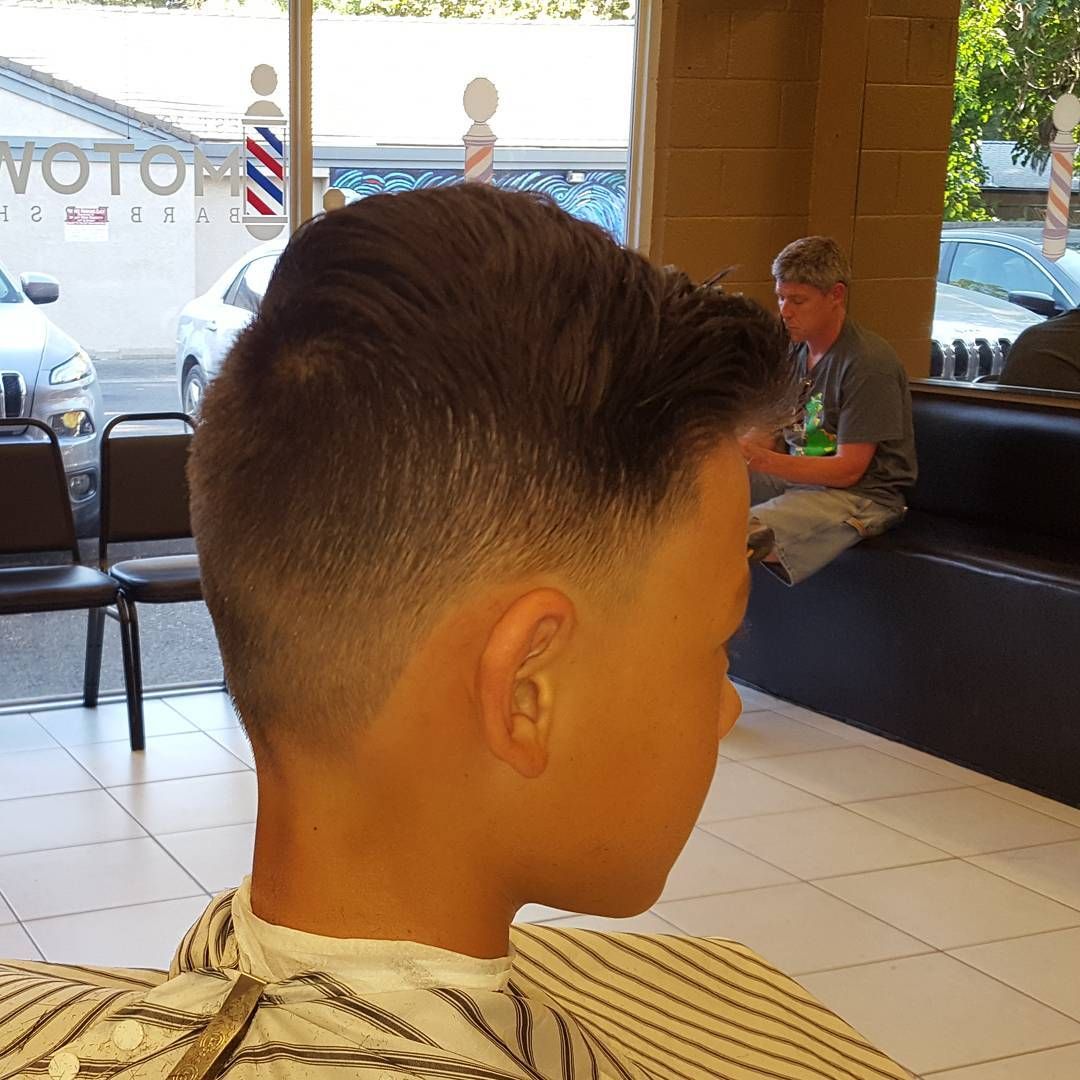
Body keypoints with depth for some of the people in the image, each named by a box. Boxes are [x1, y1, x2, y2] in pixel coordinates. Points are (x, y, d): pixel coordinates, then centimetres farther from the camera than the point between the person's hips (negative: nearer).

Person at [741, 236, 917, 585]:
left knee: (749, 534, -35)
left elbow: (848, 469, -18)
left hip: (863, 494, -8)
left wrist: (761, 460, -27)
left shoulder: (869, 362, -16)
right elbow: (774, 433, 13)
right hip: (797, 475, 9)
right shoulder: (795, 349, 9)